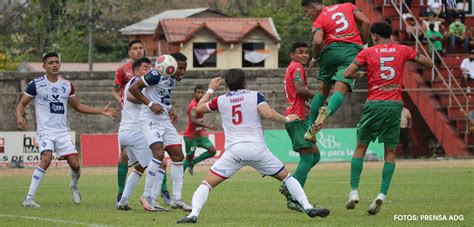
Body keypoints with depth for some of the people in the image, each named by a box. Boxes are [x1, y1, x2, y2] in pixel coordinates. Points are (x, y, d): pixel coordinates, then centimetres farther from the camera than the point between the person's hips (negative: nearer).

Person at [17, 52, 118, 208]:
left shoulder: (67, 85, 9)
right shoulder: (36, 84, -4)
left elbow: (78, 106, 21)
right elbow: (22, 103, 2)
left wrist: (101, 111, 15)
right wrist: (19, 117, -20)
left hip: (63, 132, 4)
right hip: (46, 131, -4)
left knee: (75, 164, -5)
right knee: (46, 159, -27)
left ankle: (74, 186, 31)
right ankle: (29, 198, -21)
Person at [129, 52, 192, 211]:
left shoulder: (174, 79, 9)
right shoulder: (157, 75, -18)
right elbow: (134, 88, -17)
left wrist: (170, 109, 8)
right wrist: (150, 104, -21)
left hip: (164, 120, 9)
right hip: (150, 119, -9)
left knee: (178, 156, 5)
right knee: (159, 154, -23)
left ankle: (176, 198, 11)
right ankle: (147, 196, -13)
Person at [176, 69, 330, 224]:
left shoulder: (221, 100, 12)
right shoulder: (255, 96, 7)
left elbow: (199, 108, 27)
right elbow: (268, 114, -9)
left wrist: (210, 90, 39)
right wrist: (286, 119, 7)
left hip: (234, 150, 0)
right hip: (257, 149, 0)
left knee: (207, 184, 4)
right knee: (286, 177, 17)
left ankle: (193, 214, -18)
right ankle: (308, 207, 6)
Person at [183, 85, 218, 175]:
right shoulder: (193, 105, -24)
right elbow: (193, 120, -39)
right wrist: (207, 126, -44)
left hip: (199, 135, 8)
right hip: (190, 136, -8)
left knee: (212, 151, -4)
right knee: (189, 158, 0)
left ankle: (192, 163, 11)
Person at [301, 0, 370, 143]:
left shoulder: (319, 20, 9)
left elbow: (317, 41, -10)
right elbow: (365, 22, 9)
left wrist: (315, 58, 8)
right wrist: (363, 44, 16)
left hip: (331, 50, -1)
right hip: (353, 50, 1)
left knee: (323, 90, 17)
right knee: (340, 91, -12)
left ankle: (311, 130, 17)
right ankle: (328, 110, -44)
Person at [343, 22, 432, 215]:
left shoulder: (367, 53, 1)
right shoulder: (403, 51, 6)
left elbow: (347, 74, -7)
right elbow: (429, 63, 10)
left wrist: (359, 76, 13)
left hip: (374, 105, -1)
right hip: (395, 105, 1)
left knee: (360, 148, 11)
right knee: (390, 152, 7)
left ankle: (354, 192, 1)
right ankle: (382, 195, -7)